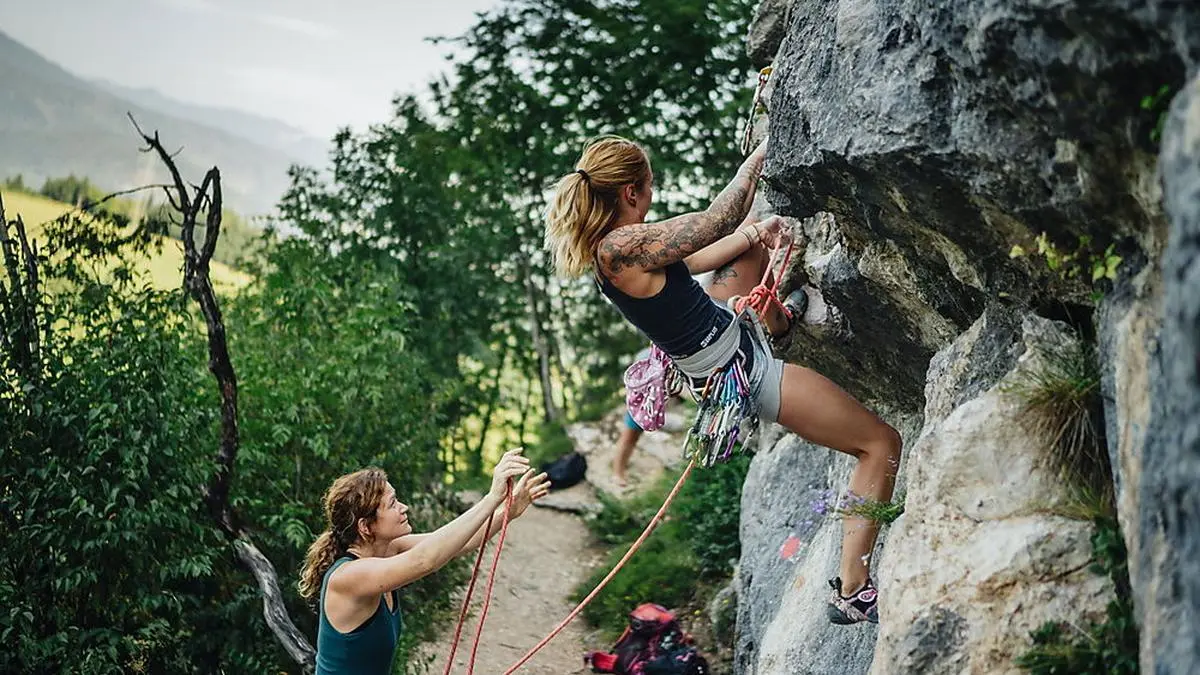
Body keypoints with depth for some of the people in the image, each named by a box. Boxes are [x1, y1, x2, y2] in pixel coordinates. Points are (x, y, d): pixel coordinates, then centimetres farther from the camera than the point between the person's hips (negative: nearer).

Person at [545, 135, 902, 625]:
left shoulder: (604, 245, -2)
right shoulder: (623, 247, -31)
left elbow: (691, 259, 13)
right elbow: (718, 219, -25)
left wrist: (755, 231, 13)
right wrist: (757, 158, -12)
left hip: (726, 327, 10)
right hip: (743, 372, -10)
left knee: (753, 237, 29)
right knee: (881, 444, -4)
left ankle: (774, 321, 52)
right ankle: (853, 590, -3)